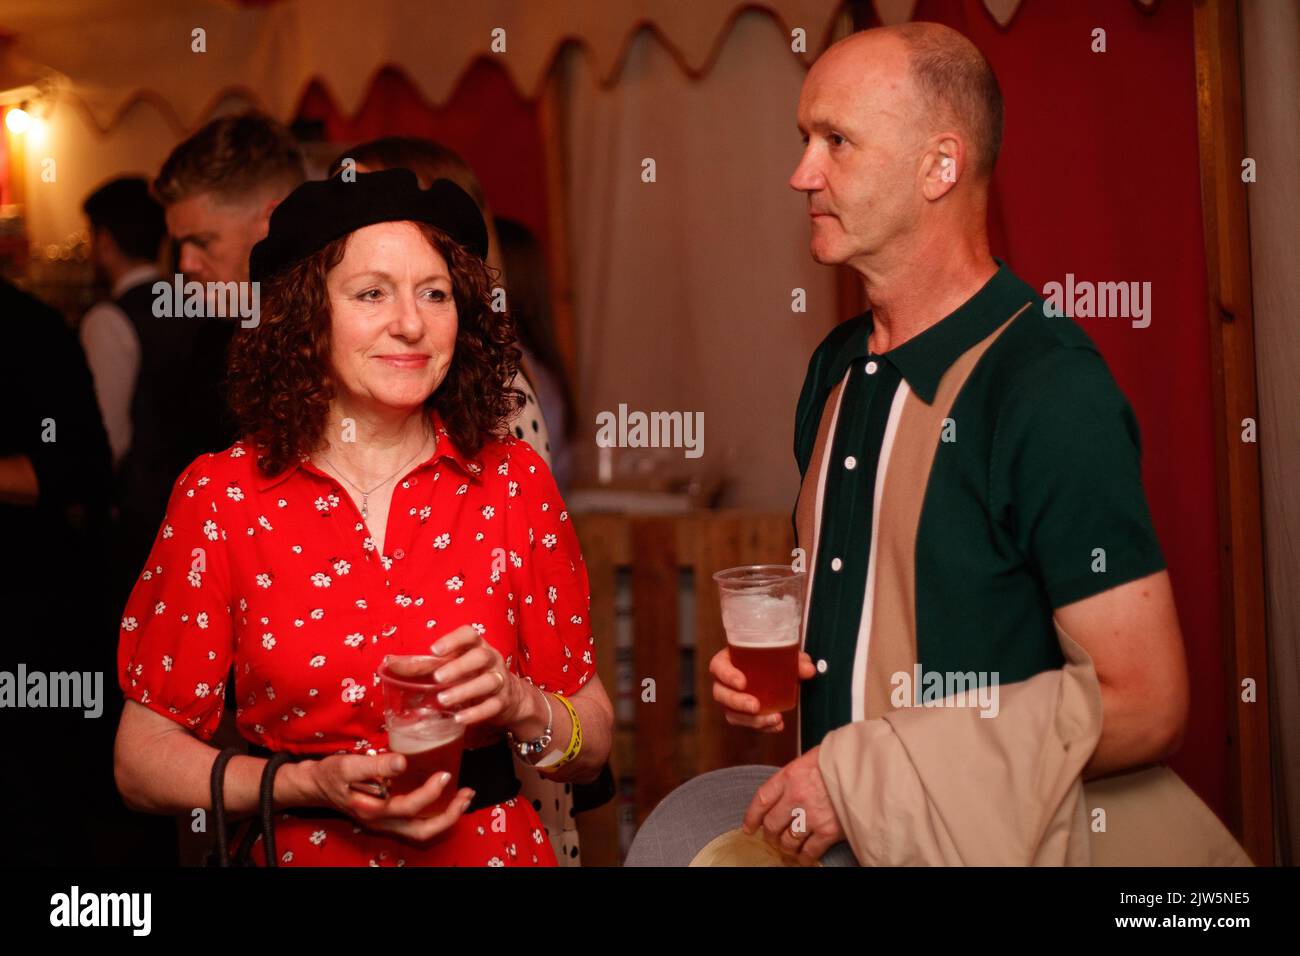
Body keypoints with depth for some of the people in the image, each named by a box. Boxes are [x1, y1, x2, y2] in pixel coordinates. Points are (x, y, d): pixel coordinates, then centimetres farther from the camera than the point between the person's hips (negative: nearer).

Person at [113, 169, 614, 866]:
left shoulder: (513, 482, 3)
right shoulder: (222, 495, -1)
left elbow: (592, 748, 8)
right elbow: (143, 757, 1)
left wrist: (520, 706, -12)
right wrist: (310, 785, -12)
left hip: (491, 848, 2)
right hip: (300, 848, -1)